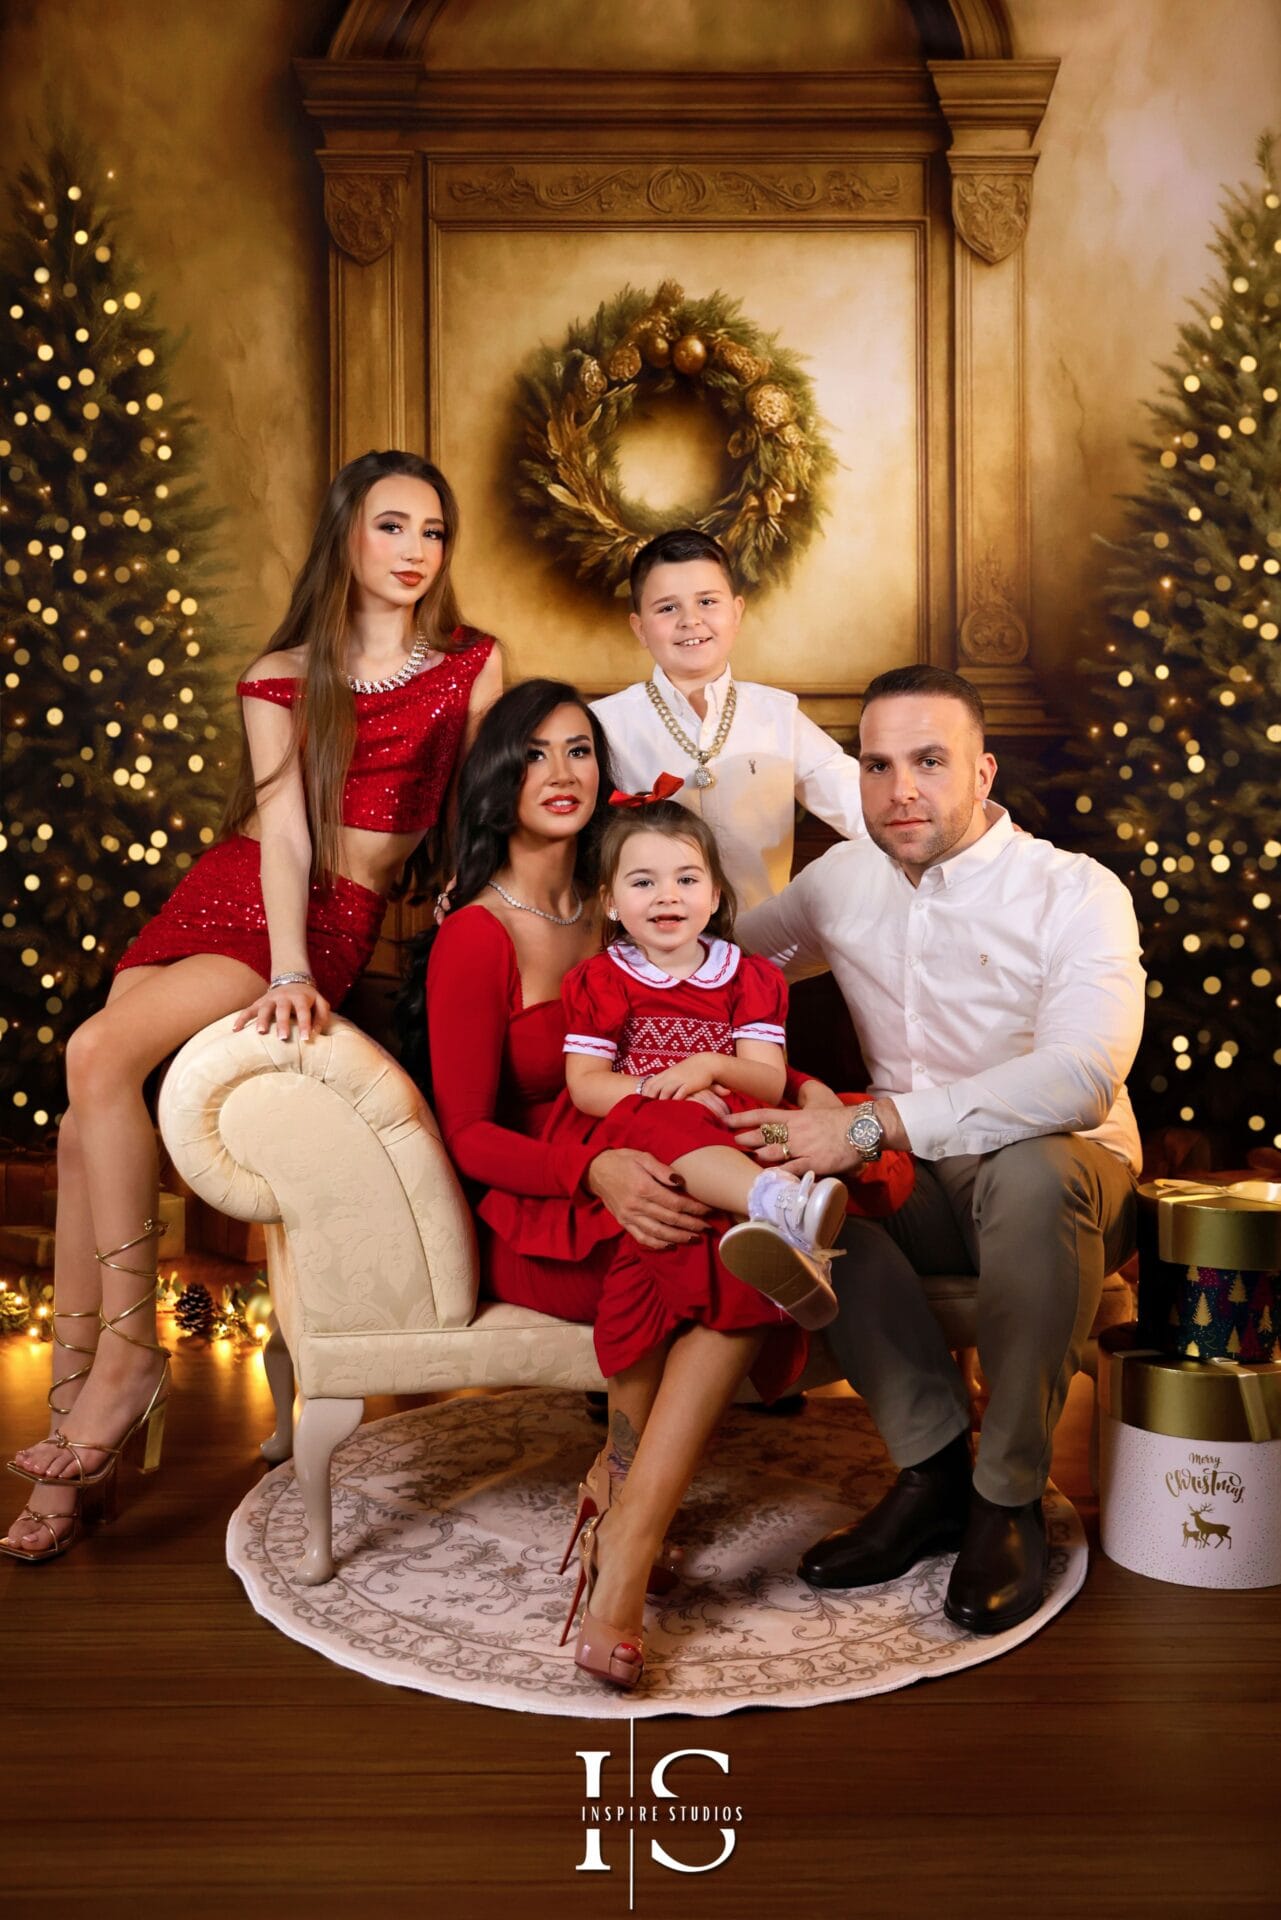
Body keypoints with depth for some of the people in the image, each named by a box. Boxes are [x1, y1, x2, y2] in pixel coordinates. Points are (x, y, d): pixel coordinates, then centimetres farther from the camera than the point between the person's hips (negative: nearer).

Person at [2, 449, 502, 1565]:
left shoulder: (473, 667, 6)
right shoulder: (283, 675, 11)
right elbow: (283, 821, -2)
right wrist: (285, 968, -18)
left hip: (339, 918, -4)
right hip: (229, 891, 4)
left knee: (102, 1054, -27)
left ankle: (130, 1349, -18)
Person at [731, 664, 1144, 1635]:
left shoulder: (1077, 893, -13)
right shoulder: (842, 881, 4)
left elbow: (1081, 1077, -30)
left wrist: (874, 1123, -37)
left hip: (1062, 1177, -4)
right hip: (917, 1188, 4)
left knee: (1032, 1169, -38)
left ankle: (1010, 1498, -18)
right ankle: (934, 1469, -11)